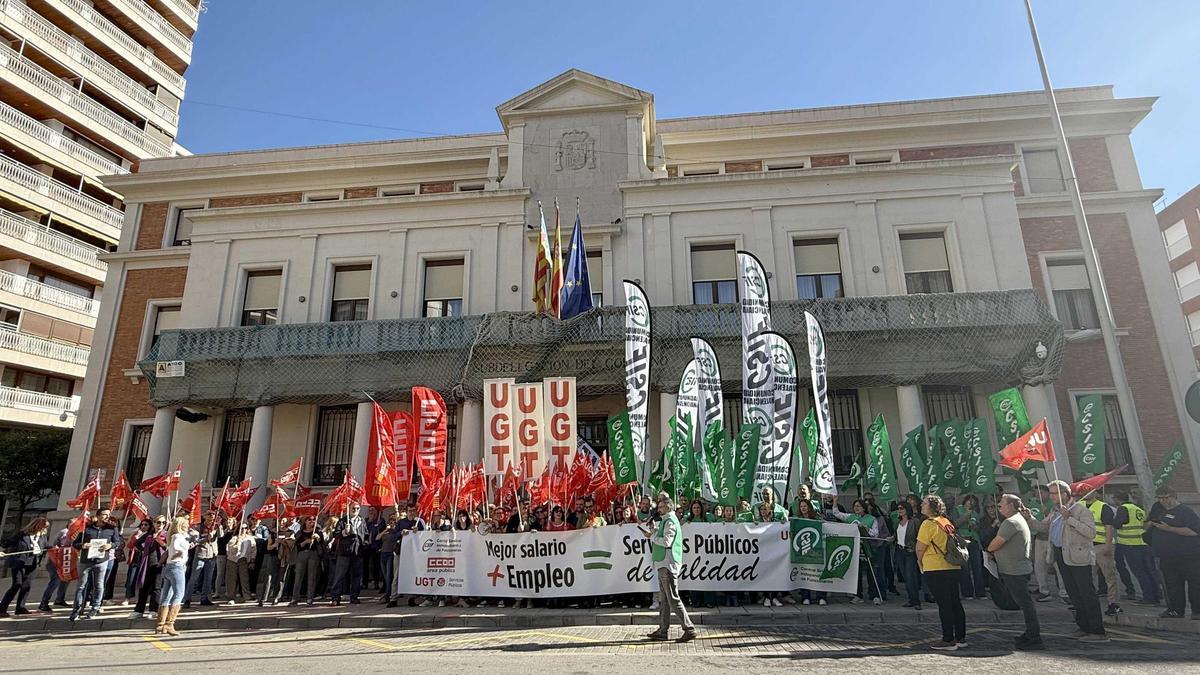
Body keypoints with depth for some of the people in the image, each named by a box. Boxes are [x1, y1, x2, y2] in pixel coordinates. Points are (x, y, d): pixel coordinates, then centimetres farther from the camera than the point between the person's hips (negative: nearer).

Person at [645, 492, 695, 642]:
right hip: (664, 564, 10)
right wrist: (653, 534, 9)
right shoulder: (667, 520, 19)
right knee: (663, 600, 12)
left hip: (668, 564, -10)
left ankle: (689, 629, -5)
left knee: (673, 599, -8)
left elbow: (666, 541, -23)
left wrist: (652, 536, -13)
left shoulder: (670, 521, -13)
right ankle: (663, 631, 18)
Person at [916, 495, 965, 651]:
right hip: (953, 567, 8)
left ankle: (948, 641, 1)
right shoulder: (946, 522, 11)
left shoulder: (929, 524, -14)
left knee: (944, 605, -3)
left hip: (935, 569, -8)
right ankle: (960, 638, 20)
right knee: (955, 603, 13)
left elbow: (920, 548, -14)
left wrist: (920, 562, 5)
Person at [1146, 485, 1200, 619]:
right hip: (1166, 557, 6)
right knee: (1172, 585, 10)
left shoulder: (1186, 511, -8)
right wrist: (1149, 524, -1)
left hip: (1188, 557, -6)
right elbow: (1146, 526, 23)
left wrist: (1168, 528, -21)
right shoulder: (1157, 508, 12)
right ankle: (1176, 610, 18)